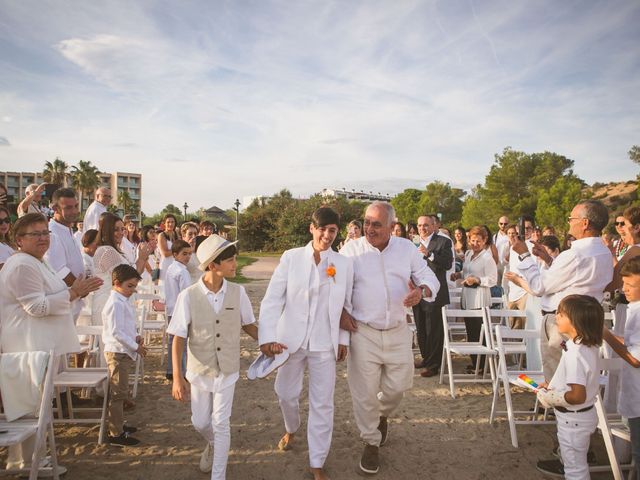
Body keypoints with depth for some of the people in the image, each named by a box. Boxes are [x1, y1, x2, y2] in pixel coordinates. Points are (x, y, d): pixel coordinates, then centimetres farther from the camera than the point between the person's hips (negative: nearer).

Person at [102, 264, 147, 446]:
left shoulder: (124, 301, 11)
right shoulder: (116, 303, -20)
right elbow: (116, 332, -24)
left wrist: (135, 336, 4)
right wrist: (136, 347, -19)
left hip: (124, 352, 10)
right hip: (118, 352, -10)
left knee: (120, 392, 19)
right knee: (118, 393, -2)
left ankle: (118, 425, 32)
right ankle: (116, 434, 7)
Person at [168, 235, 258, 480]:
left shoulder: (237, 292, -12)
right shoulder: (188, 296, -17)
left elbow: (248, 324, 3)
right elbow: (178, 338, -11)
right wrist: (177, 377, -14)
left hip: (227, 370, 0)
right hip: (199, 370, 0)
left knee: (221, 424, 6)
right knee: (200, 422, 17)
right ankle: (213, 444, 52)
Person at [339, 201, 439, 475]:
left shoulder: (407, 249, 1)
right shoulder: (351, 250, -5)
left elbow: (430, 278, 1)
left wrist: (421, 291, -22)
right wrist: (340, 311, -12)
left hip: (398, 331, 2)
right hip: (363, 332, -2)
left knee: (398, 386, 13)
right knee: (365, 393, 5)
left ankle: (382, 415, 47)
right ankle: (371, 442, 29)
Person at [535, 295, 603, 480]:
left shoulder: (575, 353, -31)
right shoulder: (588, 346, -2)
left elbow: (577, 396, -33)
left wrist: (547, 397, -20)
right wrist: (552, 387, 6)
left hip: (573, 420, -9)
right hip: (583, 415, 9)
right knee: (578, 462, 28)